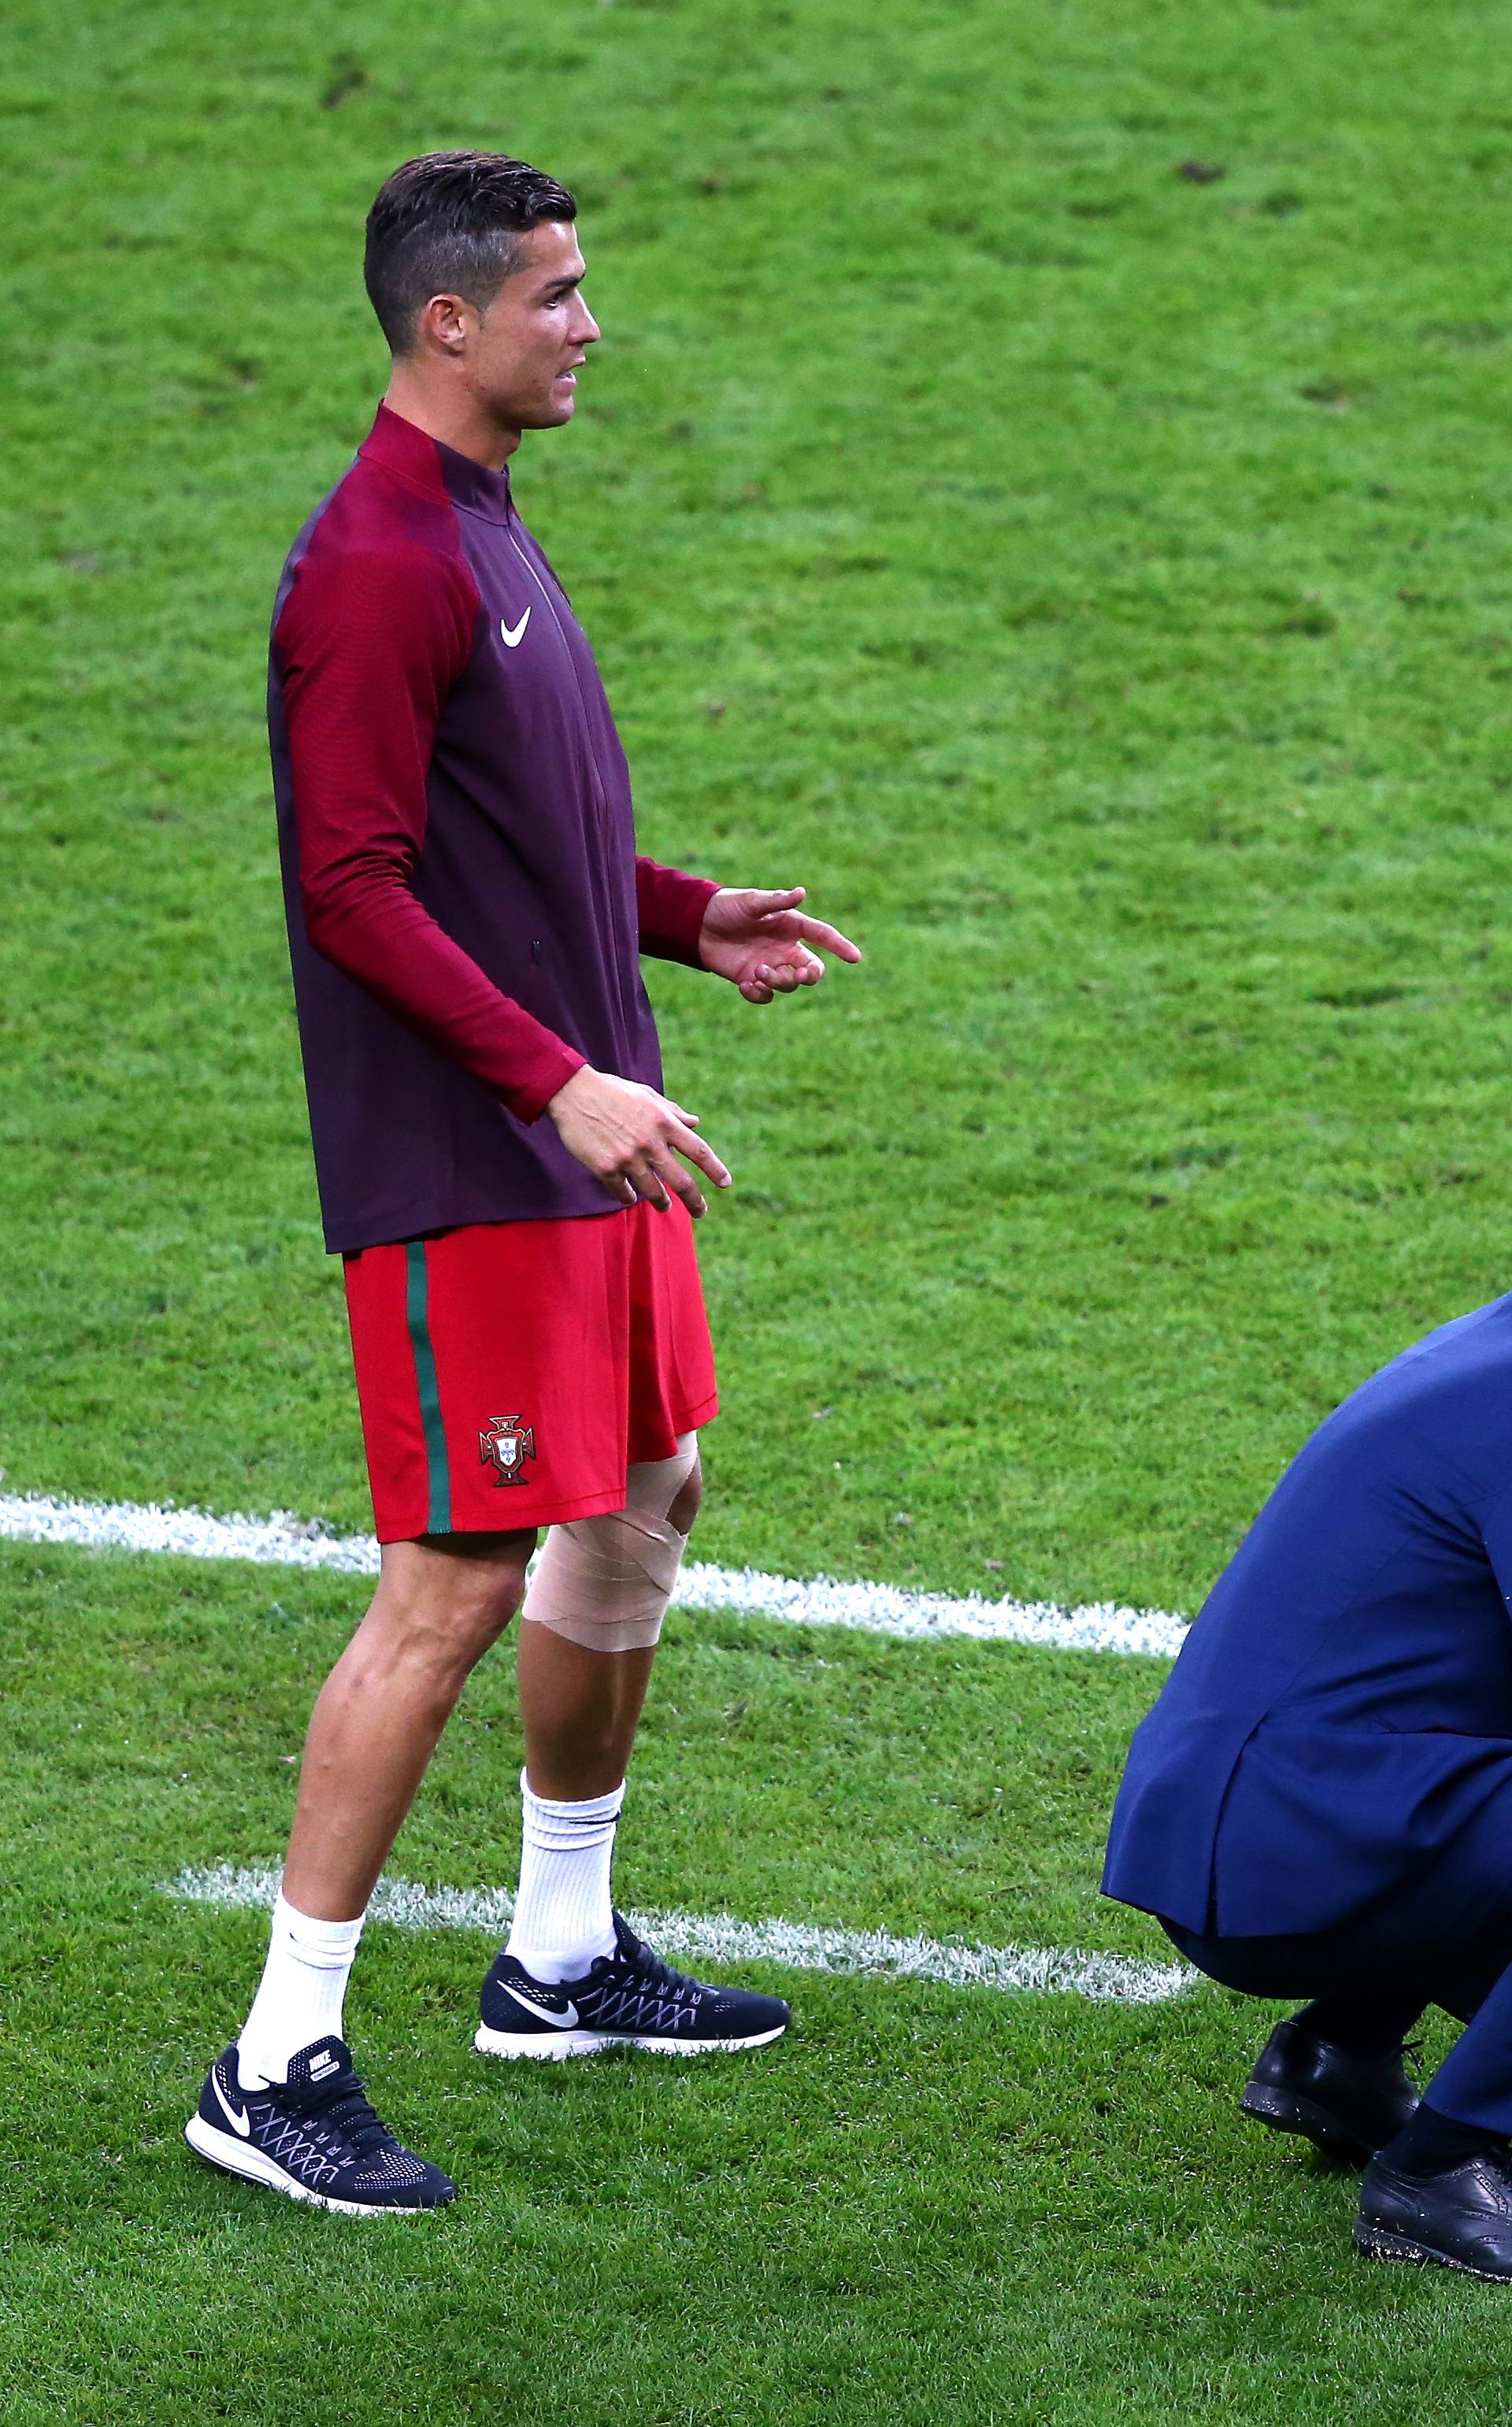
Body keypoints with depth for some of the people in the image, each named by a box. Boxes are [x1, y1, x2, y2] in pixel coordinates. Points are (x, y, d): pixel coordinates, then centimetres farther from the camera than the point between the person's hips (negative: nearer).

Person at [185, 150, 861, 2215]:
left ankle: (563, 1961, 33)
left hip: (582, 1145, 10)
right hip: (460, 1171, -10)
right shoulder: (373, 568, -17)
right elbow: (357, 893, -21)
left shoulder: (482, 532, 14)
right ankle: (278, 2063, -3)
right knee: (460, 1581, -9)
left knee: (645, 1505, 17)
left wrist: (692, 919, 14)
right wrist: (562, 1079, -25)